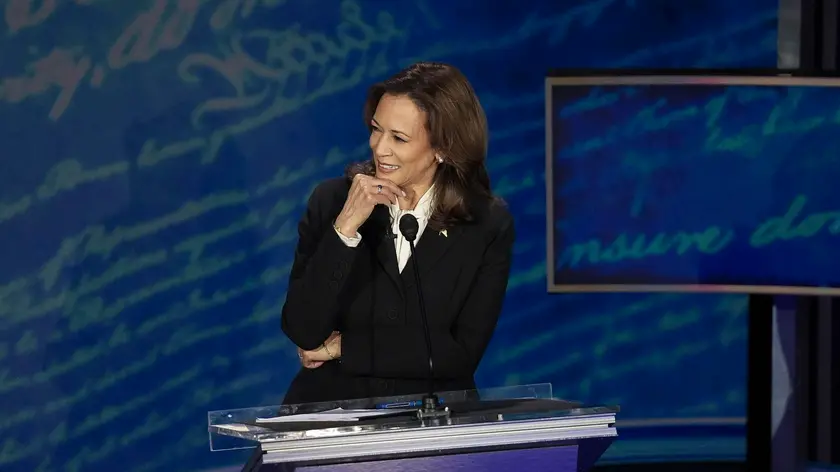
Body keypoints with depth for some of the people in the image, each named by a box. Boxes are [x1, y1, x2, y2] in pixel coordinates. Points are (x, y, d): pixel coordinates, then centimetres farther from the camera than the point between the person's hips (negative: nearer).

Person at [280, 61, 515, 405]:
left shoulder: (489, 224, -1)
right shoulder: (332, 200, 0)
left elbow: (462, 353, -5)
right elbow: (302, 332, -7)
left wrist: (343, 348, -5)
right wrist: (345, 227, -15)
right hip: (330, 408, -1)